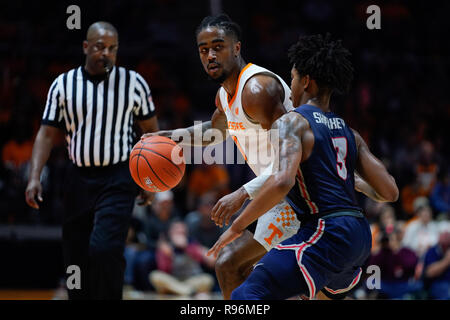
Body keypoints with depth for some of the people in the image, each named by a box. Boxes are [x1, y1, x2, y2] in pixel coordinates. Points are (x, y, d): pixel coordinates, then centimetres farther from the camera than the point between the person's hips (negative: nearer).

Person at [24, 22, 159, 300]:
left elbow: (151, 132, 7)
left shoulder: (134, 83, -1)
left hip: (119, 179, -3)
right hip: (80, 179, 3)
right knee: (76, 258, 6)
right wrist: (35, 178, -6)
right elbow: (47, 133, 6)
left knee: (104, 249, -21)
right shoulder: (63, 84, 4)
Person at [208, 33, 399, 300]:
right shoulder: (349, 133, 17)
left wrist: (237, 226, -14)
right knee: (330, 293, 38)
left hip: (325, 234, -8)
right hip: (360, 236, 9)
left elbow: (282, 182, -22)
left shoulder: (292, 122, -4)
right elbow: (389, 192, 13)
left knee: (246, 298, -14)